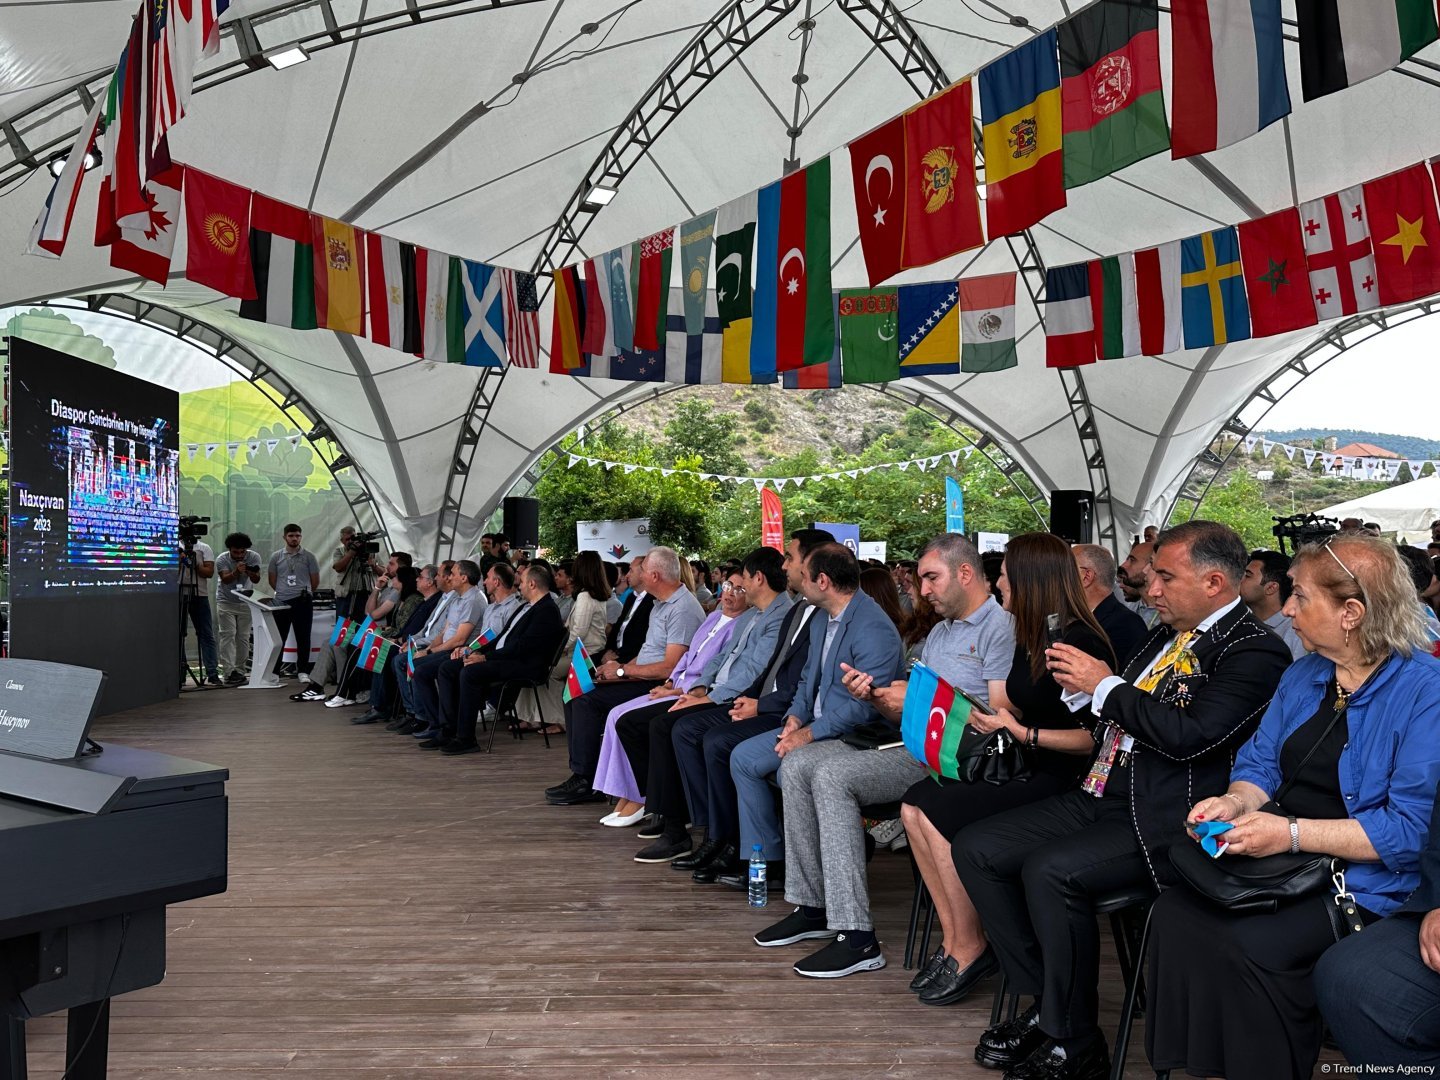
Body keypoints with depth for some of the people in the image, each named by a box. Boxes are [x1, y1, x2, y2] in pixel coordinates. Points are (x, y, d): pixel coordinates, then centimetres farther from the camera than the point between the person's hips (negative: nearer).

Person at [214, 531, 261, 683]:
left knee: (243, 637, 1)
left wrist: (250, 572, -40)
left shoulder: (254, 557, -10)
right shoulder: (221, 559, -14)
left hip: (245, 601, 2)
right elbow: (225, 579, -27)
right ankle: (229, 672, -14)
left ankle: (240, 671, 8)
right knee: (228, 635, -11)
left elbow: (257, 580, -18)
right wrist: (236, 571, -46)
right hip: (225, 602, -2)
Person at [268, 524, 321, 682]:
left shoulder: (308, 556, 3)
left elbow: (315, 581, 8)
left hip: (303, 602, -1)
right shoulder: (276, 557, 7)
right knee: (279, 637, 7)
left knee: (303, 637, 1)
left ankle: (303, 671, 7)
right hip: (282, 602, 1)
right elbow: (272, 580, 14)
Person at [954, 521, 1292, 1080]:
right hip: (1101, 796, 9)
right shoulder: (1167, 635, 16)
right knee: (975, 848, -2)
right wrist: (1081, 689, 2)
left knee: (1050, 870, -30)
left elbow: (1189, 735, -23)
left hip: (1161, 820, -9)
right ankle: (1047, 1002, 8)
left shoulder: (1255, 652, -10)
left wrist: (1105, 685, -14)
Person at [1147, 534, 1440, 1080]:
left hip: (1366, 882, -6)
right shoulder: (1302, 676, 12)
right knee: (1173, 914, -20)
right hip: (1281, 866, 6)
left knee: (1244, 945, -29)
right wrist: (1235, 801, -7)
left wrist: (1294, 832, -20)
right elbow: (1259, 764, 16)